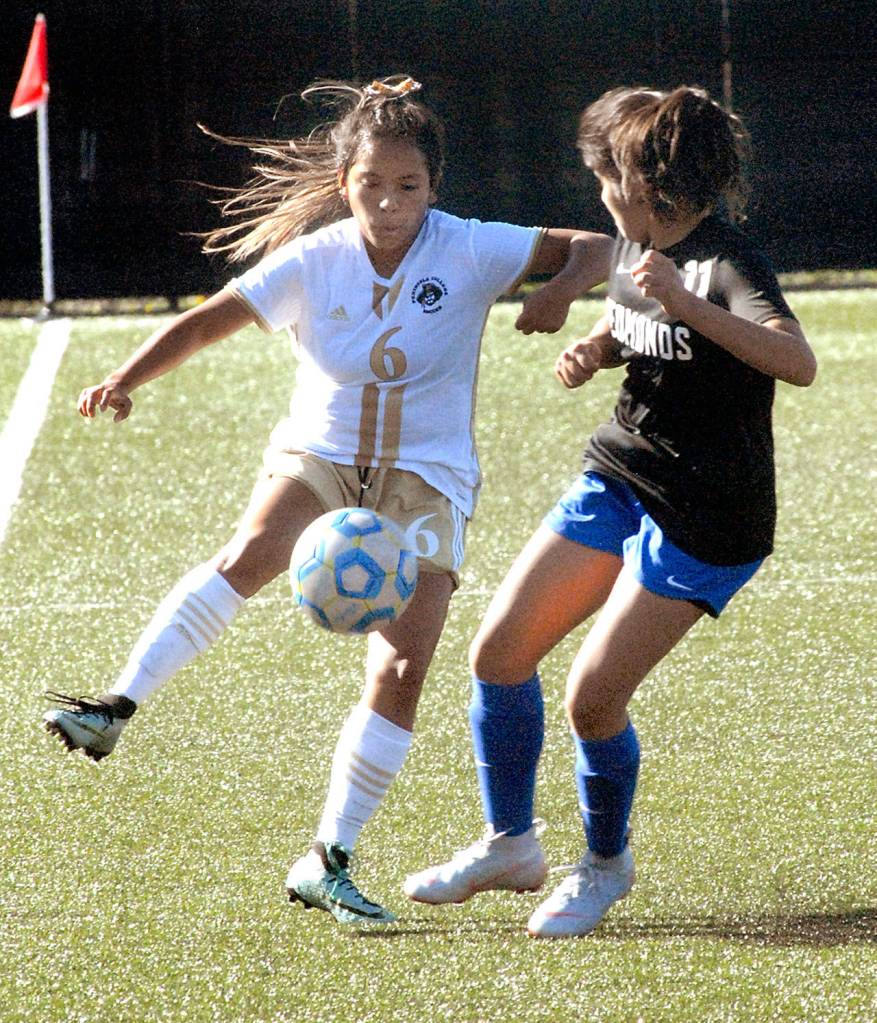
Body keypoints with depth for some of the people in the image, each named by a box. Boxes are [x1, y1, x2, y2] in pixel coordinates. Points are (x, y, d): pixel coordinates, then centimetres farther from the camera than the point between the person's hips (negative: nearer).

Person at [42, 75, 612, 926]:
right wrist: (125, 381, -26)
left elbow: (594, 247, -8)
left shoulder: (468, 251, -8)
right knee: (253, 551, -34)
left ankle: (327, 862, -3)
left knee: (402, 671, -13)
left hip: (426, 480, 0)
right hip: (319, 454, 0)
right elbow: (210, 320, -10)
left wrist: (561, 289, -31)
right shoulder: (313, 262, -6)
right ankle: (115, 708, -39)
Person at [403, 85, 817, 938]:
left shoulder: (726, 265, -21)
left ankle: (606, 865, 16)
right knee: (499, 650, 2)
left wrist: (686, 305, -50)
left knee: (592, 699, -11)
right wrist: (589, 354, 3)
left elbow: (798, 362, -40)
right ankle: (509, 845, 20)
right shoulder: (634, 246, 5)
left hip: (704, 519, -8)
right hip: (618, 481, 8)